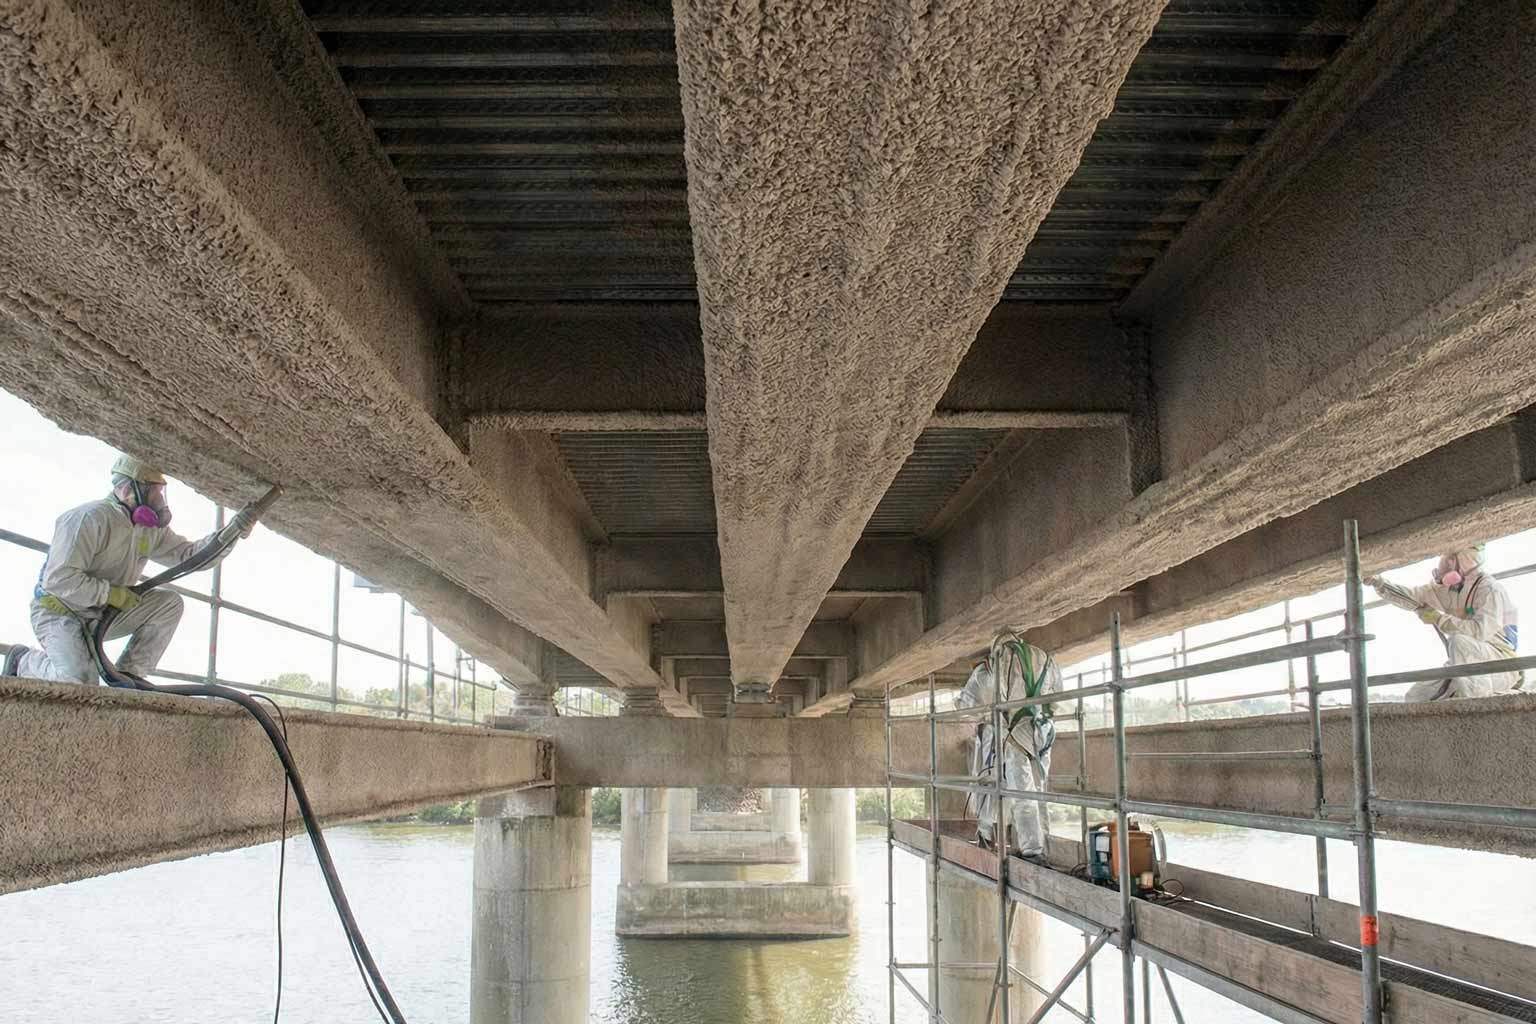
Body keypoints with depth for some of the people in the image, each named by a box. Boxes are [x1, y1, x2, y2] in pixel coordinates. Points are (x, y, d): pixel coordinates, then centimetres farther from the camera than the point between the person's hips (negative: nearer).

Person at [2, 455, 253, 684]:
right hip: (59, 612, -8)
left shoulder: (152, 528, 3)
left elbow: (188, 553, 3)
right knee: (80, 683, -29)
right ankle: (24, 661, 3)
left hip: (102, 614, 8)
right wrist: (112, 594, -25)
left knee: (169, 604, -10)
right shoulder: (90, 519, -25)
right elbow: (58, 579, -29)